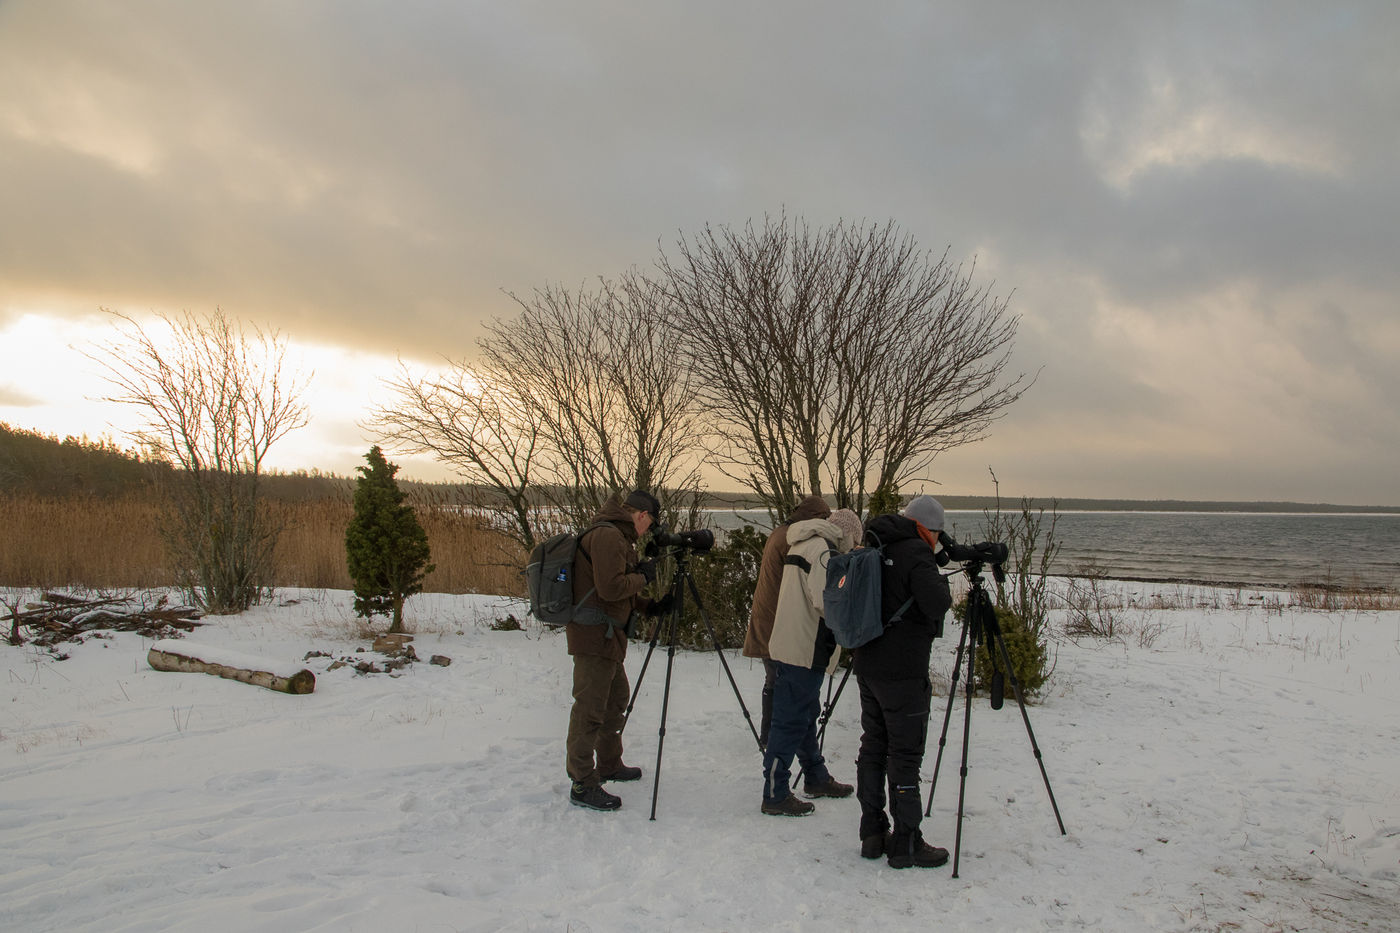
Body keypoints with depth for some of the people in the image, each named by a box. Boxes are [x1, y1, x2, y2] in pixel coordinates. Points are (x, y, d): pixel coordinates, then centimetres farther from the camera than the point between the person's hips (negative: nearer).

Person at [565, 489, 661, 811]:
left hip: (608, 637, 11)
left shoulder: (617, 537, 18)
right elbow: (611, 587, -23)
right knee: (590, 709, -6)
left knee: (616, 697, 22)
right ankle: (583, 785, -1)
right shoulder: (608, 536, -16)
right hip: (595, 636, -11)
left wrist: (648, 605, 16)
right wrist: (642, 577, -9)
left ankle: (609, 765, 36)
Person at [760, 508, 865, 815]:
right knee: (792, 720, -6)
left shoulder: (804, 545, 17)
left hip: (794, 646, 11)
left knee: (807, 713, 20)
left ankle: (816, 778, 34)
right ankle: (775, 795, -1)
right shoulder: (822, 549, -14)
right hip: (803, 651, -11)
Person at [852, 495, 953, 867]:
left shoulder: (875, 550, 12)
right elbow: (936, 603, -25)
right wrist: (944, 587, -6)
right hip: (903, 672, -8)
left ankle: (872, 834, 19)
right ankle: (905, 843, 5)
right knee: (905, 754, -1)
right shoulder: (915, 553, -13)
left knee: (873, 747, 13)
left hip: (867, 666, 8)